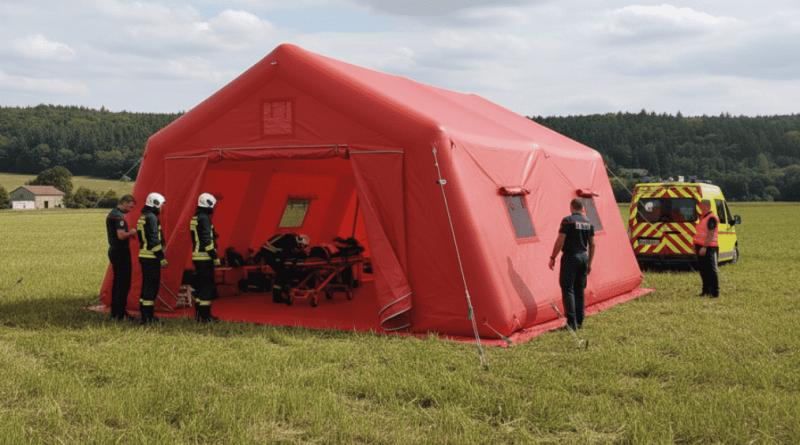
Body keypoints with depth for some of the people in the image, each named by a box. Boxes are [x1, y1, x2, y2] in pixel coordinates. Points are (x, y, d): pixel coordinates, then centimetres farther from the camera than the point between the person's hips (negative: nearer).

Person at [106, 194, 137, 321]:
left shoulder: (110, 214, 15)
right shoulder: (119, 216, -18)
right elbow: (121, 236, -26)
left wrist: (129, 234, 14)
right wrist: (131, 232, -8)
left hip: (113, 250, 10)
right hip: (121, 252, -10)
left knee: (116, 282, 15)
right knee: (123, 283, -5)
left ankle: (114, 312, 20)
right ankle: (119, 314, -3)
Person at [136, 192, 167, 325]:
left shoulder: (143, 217, 16)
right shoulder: (151, 218, -15)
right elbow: (154, 240, -20)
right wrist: (162, 258, -17)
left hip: (144, 255, 10)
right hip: (151, 257, -10)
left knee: (147, 284, 15)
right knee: (151, 285, -7)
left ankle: (145, 314, 21)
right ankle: (147, 317, -6)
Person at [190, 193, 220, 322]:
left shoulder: (195, 217, 15)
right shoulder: (204, 218, -14)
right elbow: (207, 240, -19)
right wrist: (215, 257, -17)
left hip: (197, 256, 10)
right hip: (205, 257, -10)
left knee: (201, 285, 14)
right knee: (208, 285, -6)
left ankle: (200, 313, 18)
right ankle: (204, 315, -7)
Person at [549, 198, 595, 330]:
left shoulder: (568, 220, -9)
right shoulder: (588, 223, 11)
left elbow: (560, 241, -13)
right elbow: (592, 245, 14)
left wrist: (553, 258, -5)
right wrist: (589, 263, 21)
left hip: (570, 257, -6)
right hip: (583, 257, 6)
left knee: (568, 289, -3)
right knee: (580, 290, 12)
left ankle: (572, 321, -9)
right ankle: (580, 322, 14)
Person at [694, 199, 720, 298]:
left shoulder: (712, 218, -13)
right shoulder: (703, 217, 18)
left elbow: (710, 234, -20)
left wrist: (705, 247, -25)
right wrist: (697, 246, 20)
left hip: (709, 248, -10)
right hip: (701, 247, 10)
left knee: (711, 271, -7)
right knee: (703, 270, 12)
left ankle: (715, 293, -4)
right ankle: (706, 291, 20)